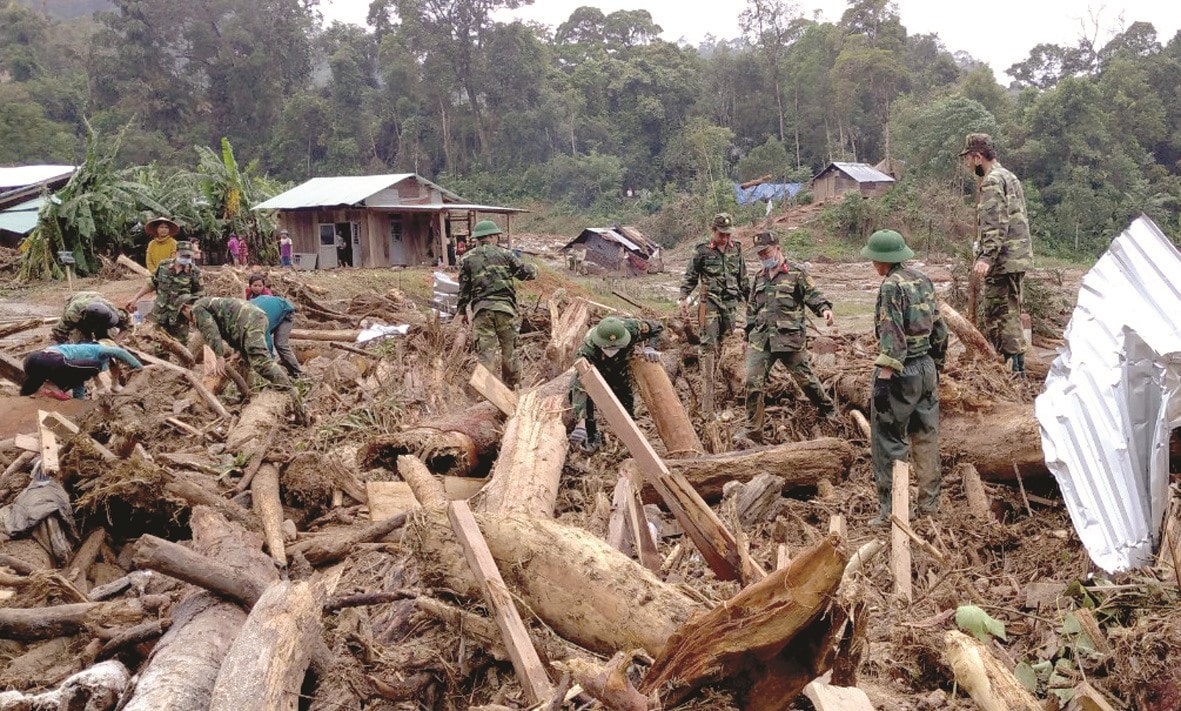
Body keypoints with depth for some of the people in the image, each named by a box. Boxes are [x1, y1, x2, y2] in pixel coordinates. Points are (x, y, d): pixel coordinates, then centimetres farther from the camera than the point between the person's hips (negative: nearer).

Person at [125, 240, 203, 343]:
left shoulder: (195, 272, -8)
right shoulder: (163, 266, 0)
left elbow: (199, 296, -2)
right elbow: (151, 283, 11)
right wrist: (135, 298, 10)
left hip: (179, 320, -3)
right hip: (158, 315, 3)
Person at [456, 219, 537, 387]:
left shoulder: (466, 259, 9)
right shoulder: (504, 253, 6)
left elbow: (464, 288, 9)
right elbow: (527, 272, 7)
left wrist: (462, 311, 19)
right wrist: (533, 269, 29)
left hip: (481, 309, 1)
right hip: (505, 306, 0)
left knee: (485, 351, 1)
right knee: (509, 350, 12)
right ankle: (512, 385, 23)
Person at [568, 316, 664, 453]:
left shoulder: (631, 328, -39)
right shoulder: (587, 350, -47)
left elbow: (657, 327, -17)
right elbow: (580, 386, -53)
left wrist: (650, 348, -35)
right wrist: (580, 424, -63)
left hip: (620, 370, 3)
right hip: (592, 370, -2)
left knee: (625, 402, 1)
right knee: (577, 391, -24)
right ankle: (591, 436, -3)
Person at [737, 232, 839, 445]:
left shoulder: (796, 272, 0)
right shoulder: (759, 277, 17)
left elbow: (813, 295, -6)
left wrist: (825, 309, -26)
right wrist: (749, 337, 21)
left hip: (790, 337, -4)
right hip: (761, 339, 4)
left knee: (805, 377, 6)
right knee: (753, 382, -4)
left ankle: (827, 410, 32)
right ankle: (752, 429, 4)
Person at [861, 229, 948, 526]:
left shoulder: (892, 285, -15)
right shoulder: (923, 279, 9)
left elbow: (892, 337, -21)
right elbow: (939, 328, 15)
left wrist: (883, 379, -22)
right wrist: (936, 366, 24)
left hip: (901, 371, -8)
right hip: (927, 367, 8)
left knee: (887, 441, -1)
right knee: (926, 438, 14)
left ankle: (889, 510, 2)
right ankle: (929, 504, 23)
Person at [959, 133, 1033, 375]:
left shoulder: (992, 181, -12)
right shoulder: (1010, 176, 19)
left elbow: (995, 223, -23)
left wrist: (986, 257, -30)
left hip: (1003, 260, -10)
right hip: (1019, 256, 11)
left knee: (999, 315, -7)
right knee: (1011, 312, 16)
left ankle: (1015, 370, -6)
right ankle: (1014, 367, 23)